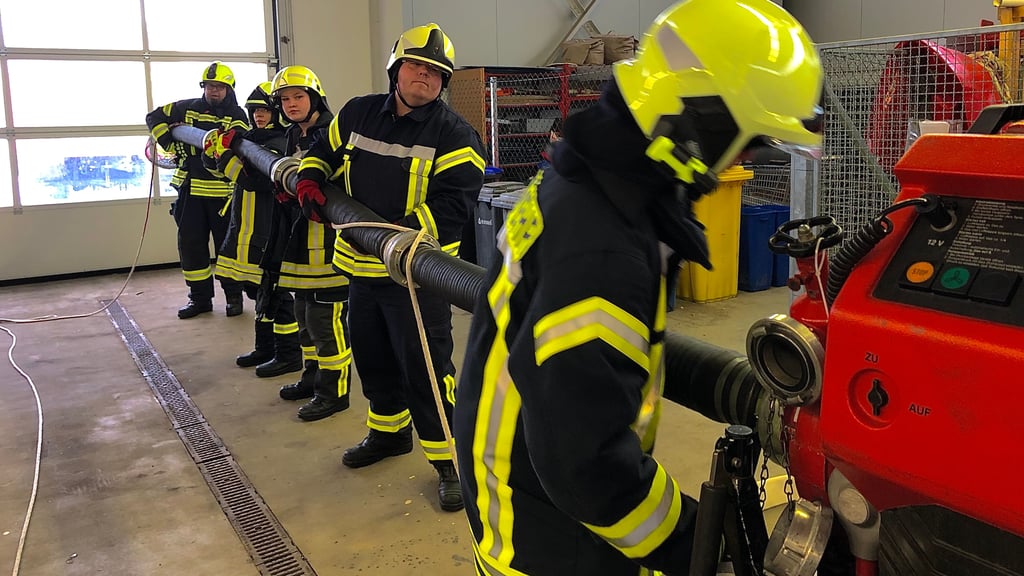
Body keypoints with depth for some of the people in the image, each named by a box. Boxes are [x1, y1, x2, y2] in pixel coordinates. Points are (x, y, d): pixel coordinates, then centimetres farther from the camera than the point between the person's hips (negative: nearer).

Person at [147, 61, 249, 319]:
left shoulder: (236, 115, -2)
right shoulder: (188, 108, 8)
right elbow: (154, 117, 18)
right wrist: (169, 142, 5)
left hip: (223, 189, -4)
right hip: (190, 189, 4)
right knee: (190, 244, 6)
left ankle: (234, 296, 17)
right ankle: (200, 297, 17)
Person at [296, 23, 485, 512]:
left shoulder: (453, 134, -9)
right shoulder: (358, 114, 8)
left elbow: (453, 202, -19)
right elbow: (324, 150, 24)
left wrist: (407, 233, -30)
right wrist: (310, 178, 3)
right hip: (361, 265, 7)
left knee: (425, 366, -6)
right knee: (372, 355, 20)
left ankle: (451, 459, 8)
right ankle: (389, 432, 42)